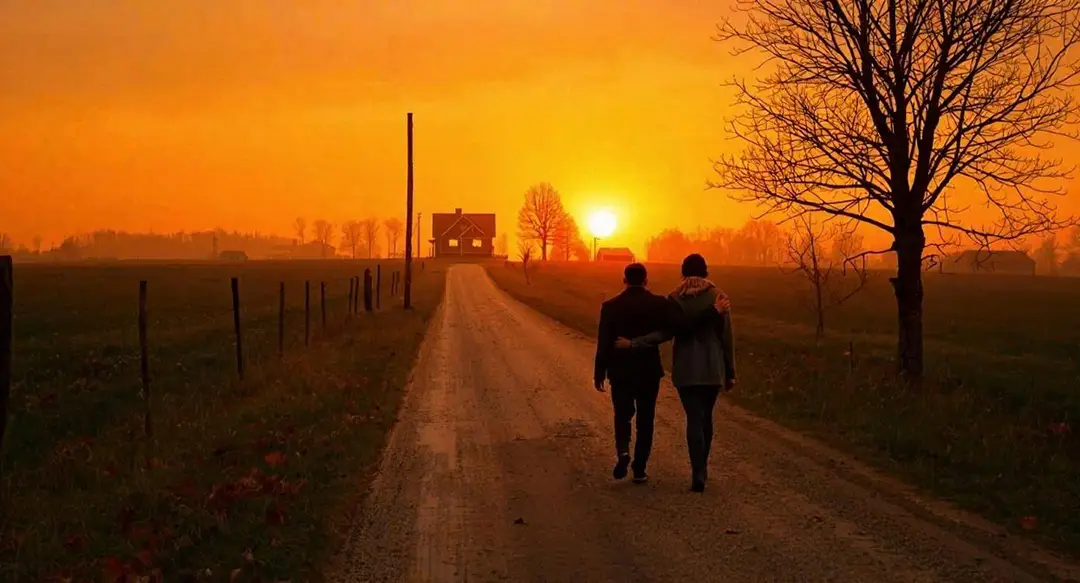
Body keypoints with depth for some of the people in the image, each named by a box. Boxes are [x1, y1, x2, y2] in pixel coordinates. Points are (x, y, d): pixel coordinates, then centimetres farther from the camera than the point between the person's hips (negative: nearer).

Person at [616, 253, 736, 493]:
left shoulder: (676, 299, -4)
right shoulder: (717, 297, -3)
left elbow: (665, 332, -14)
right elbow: (726, 337, -2)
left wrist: (633, 343, -11)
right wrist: (730, 372, 4)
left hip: (686, 369, -1)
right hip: (712, 368, 1)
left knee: (694, 419, 0)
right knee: (705, 417, 16)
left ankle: (698, 474, -9)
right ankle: (702, 468, 23)